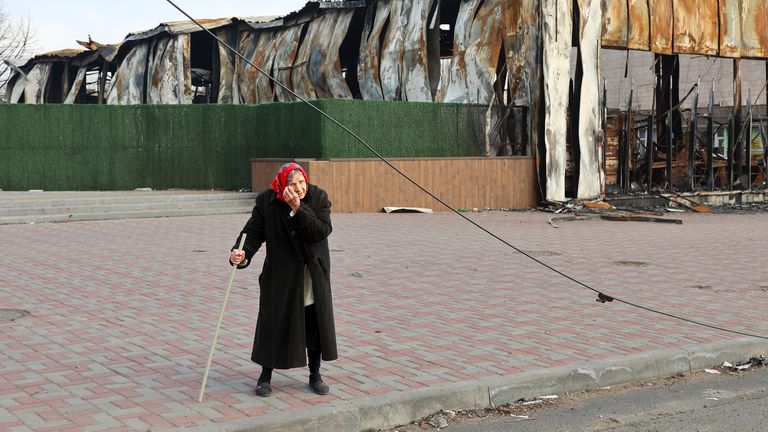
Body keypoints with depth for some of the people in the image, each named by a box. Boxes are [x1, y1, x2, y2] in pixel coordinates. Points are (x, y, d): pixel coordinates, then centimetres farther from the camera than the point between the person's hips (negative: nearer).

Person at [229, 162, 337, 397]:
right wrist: (242, 253, -27)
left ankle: (315, 375, 26)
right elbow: (253, 231, -9)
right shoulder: (267, 201, -10)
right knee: (274, 323, 3)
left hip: (315, 274, 1)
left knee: (316, 323, 9)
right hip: (281, 274, -1)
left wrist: (298, 209, -29)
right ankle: (265, 376, 20)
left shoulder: (318, 197, -10)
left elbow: (322, 231, -21)